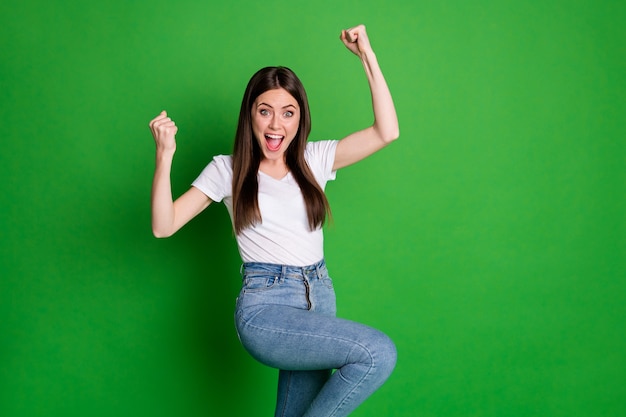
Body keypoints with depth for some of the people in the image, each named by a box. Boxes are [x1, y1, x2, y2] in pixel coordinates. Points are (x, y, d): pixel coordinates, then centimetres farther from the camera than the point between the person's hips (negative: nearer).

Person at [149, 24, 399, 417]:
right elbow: (164, 226, -5)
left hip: (319, 297, 5)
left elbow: (387, 132, -1)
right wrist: (165, 156, -18)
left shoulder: (315, 159, 8)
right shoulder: (228, 169, 1)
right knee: (379, 353, -24)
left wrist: (368, 56, -3)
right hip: (265, 306, -5)